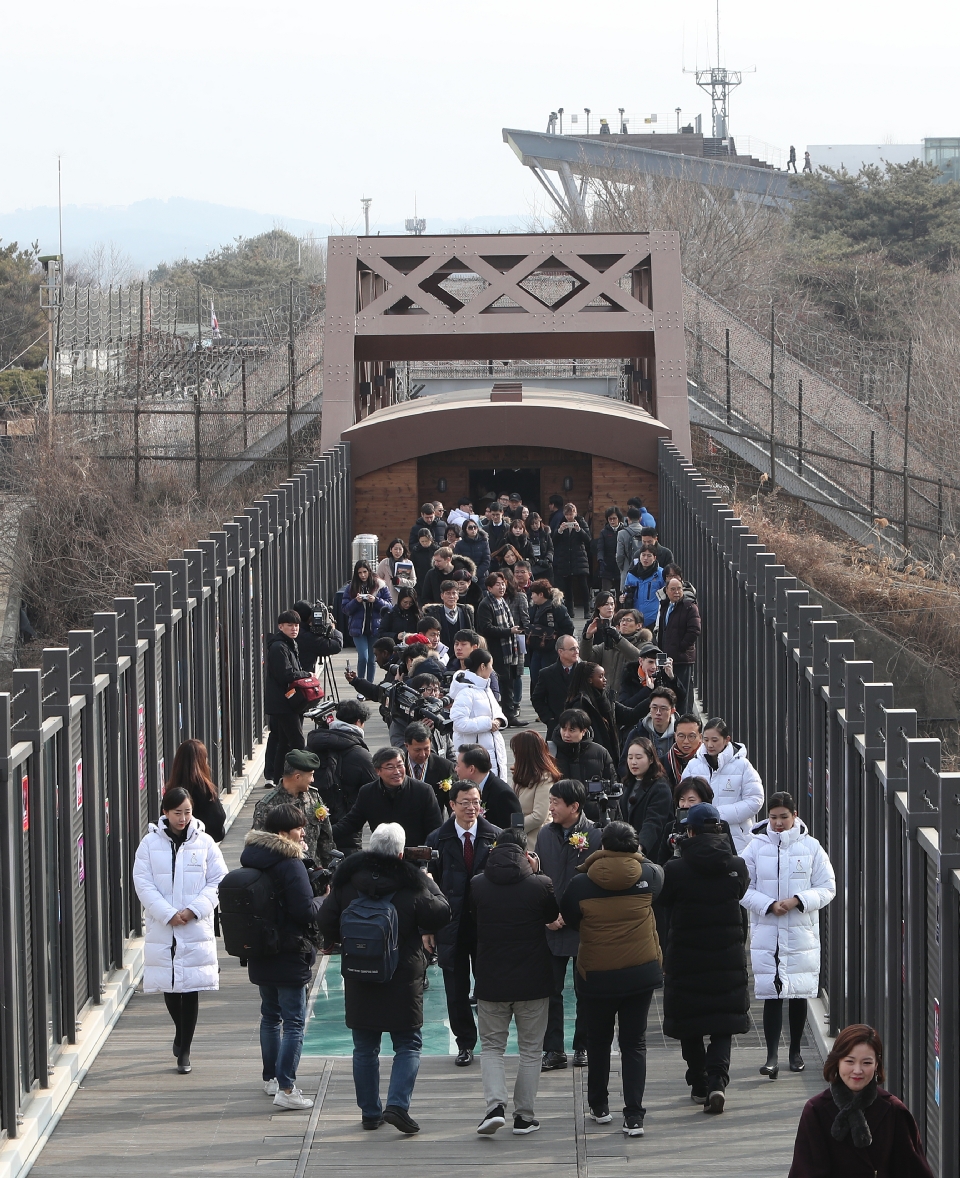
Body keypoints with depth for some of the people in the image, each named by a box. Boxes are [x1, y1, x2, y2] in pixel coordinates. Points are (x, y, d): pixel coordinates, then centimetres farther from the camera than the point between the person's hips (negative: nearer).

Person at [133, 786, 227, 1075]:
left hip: (197, 929, 0)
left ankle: (184, 1051, 7)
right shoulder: (150, 843, 0)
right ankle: (181, 1032, 32)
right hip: (162, 929, 0)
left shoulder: (204, 843, 3)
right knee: (169, 987, 5)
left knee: (191, 989, -2)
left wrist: (193, 910, -11)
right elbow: (143, 884, -4)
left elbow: (218, 881, 2)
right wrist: (168, 914, -14)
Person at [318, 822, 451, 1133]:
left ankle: (370, 1111, 13)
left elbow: (327, 924, 1)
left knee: (365, 1047, 12)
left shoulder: (347, 881, -3)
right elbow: (439, 915, -2)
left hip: (359, 977, 2)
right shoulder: (412, 885, -10)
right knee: (408, 1044, 6)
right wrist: (430, 885, 13)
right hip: (403, 977, -2)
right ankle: (398, 1104, -11)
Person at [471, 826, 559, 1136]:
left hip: (490, 982, 1)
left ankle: (495, 1105, -8)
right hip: (533, 982, -1)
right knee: (530, 1051, 12)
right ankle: (524, 1116, 11)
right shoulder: (540, 885, -11)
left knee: (491, 1046, 12)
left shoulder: (477, 885, -6)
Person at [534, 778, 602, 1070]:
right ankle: (553, 1051, 5)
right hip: (551, 927, 3)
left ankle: (583, 1047, 19)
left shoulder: (596, 836, -8)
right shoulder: (545, 834, 6)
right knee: (550, 990, 0)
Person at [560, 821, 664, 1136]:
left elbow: (568, 919, 5)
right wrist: (636, 856, 31)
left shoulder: (581, 883, -10)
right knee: (634, 1043, 7)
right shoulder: (648, 875, -6)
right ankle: (633, 1116, 0)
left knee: (598, 1040, 18)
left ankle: (599, 1106, 30)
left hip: (596, 976, -1)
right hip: (640, 973, 1)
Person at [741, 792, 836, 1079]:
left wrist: (798, 901, -14)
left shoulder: (810, 847, 2)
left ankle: (795, 1051, 24)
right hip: (766, 934, -1)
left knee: (799, 995, 8)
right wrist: (769, 905, -14)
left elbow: (827, 888, 2)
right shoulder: (757, 846, 2)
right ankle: (772, 1057, -9)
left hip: (802, 934, 1)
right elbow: (743, 888, 1)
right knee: (771, 995, -7)